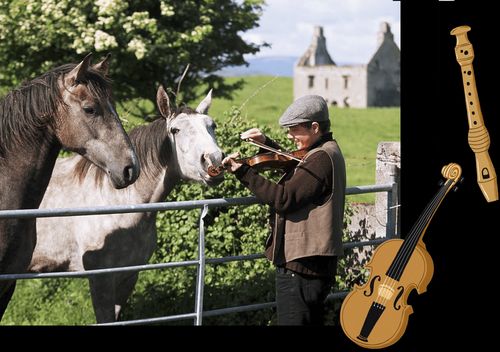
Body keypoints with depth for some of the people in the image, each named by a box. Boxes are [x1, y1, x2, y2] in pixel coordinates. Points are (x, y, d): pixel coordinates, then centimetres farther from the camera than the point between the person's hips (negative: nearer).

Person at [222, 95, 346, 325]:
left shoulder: (321, 159, -19)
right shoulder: (326, 152, 13)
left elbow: (284, 198, -25)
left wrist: (243, 172, -23)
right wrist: (266, 143, 13)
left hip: (301, 269, -11)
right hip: (316, 263, 11)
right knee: (312, 322, 19)